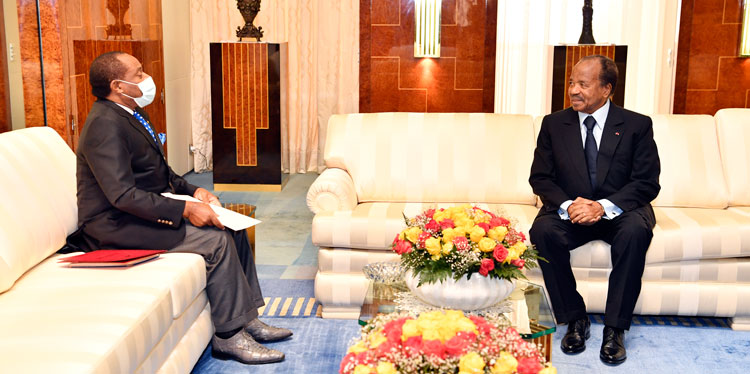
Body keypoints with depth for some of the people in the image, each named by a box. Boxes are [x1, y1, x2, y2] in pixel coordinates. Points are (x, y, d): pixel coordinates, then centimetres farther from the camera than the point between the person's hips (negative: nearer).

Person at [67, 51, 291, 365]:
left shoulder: (131, 115, 11)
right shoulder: (106, 124, -21)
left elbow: (160, 173, 18)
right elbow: (123, 195, -29)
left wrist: (193, 190, 1)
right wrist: (184, 210, -29)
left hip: (149, 209, 10)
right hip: (119, 227, -10)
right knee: (216, 239, -21)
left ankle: (247, 317, 6)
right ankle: (229, 335, -10)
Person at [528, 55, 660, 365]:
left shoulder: (637, 125, -2)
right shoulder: (554, 124, 4)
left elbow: (647, 183, -7)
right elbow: (540, 177, 2)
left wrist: (604, 206, -24)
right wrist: (567, 205, -19)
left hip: (619, 211, -1)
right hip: (570, 210, 2)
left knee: (636, 230, -35)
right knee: (542, 229, -30)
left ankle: (615, 328, -23)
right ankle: (574, 319, -16)